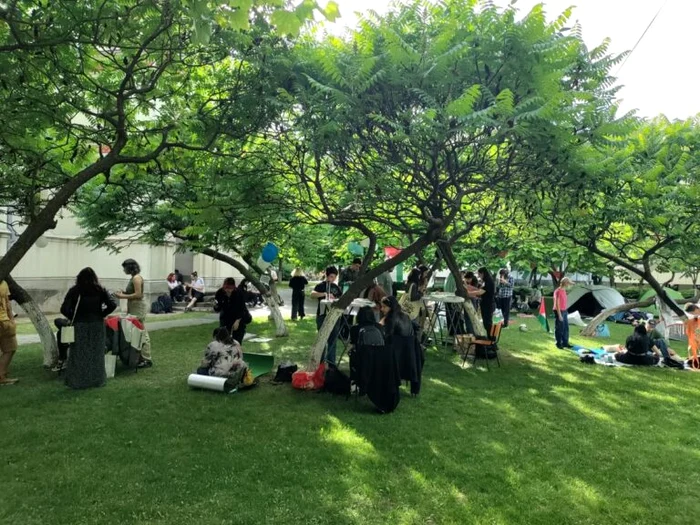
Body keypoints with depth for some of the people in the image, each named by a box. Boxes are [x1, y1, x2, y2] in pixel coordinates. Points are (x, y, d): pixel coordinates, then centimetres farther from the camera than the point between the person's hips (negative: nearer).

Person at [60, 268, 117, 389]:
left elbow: (64, 309, -11)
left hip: (80, 325, -1)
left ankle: (78, 381, 12)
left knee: (79, 354, 7)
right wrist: (101, 314, 3)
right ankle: (97, 379, 17)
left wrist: (73, 317, 5)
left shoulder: (74, 291, -5)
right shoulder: (100, 290, -1)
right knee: (96, 353, 10)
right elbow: (113, 304, -7)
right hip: (97, 325, 2)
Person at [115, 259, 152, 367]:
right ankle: (141, 357, 16)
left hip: (138, 308, -10)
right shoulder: (134, 277, 14)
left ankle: (147, 359, -4)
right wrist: (124, 292, 8)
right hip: (134, 308, 10)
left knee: (142, 333, -7)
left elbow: (138, 294, -21)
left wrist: (123, 296, -18)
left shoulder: (136, 278, -14)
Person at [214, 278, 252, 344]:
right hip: (225, 317, 3)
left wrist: (237, 321, -32)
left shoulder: (239, 293, -22)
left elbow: (241, 308, -22)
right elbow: (217, 310, -7)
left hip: (239, 317, -3)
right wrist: (216, 306, -31)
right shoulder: (219, 293, -15)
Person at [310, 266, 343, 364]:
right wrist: (325, 294, -36)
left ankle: (331, 362, 19)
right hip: (323, 315, -5)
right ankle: (321, 362, 10)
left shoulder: (336, 287, 12)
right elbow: (312, 294, -22)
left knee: (333, 340, 10)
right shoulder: (321, 285, -4)